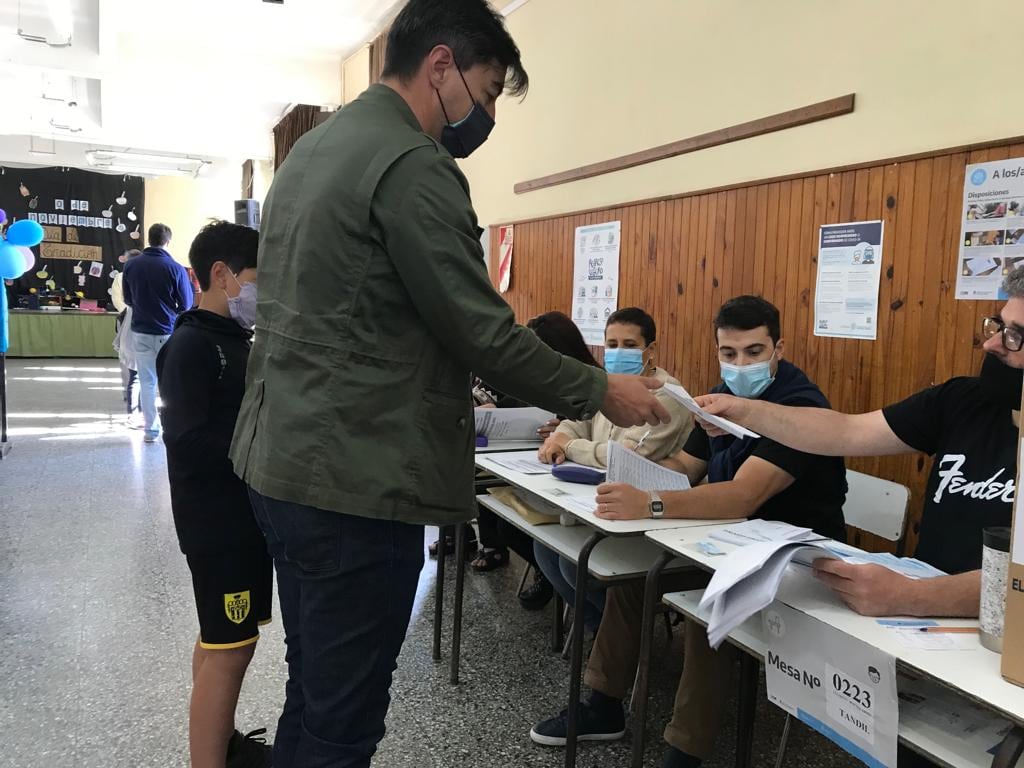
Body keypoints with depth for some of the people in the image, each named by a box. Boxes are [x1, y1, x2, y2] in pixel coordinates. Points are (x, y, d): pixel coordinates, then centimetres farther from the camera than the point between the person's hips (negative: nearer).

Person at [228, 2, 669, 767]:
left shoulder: (313, 147, 14)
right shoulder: (412, 164, -16)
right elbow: (484, 333, -17)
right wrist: (601, 392, -3)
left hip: (284, 461, 10)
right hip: (355, 481, -10)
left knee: (315, 692, 22)